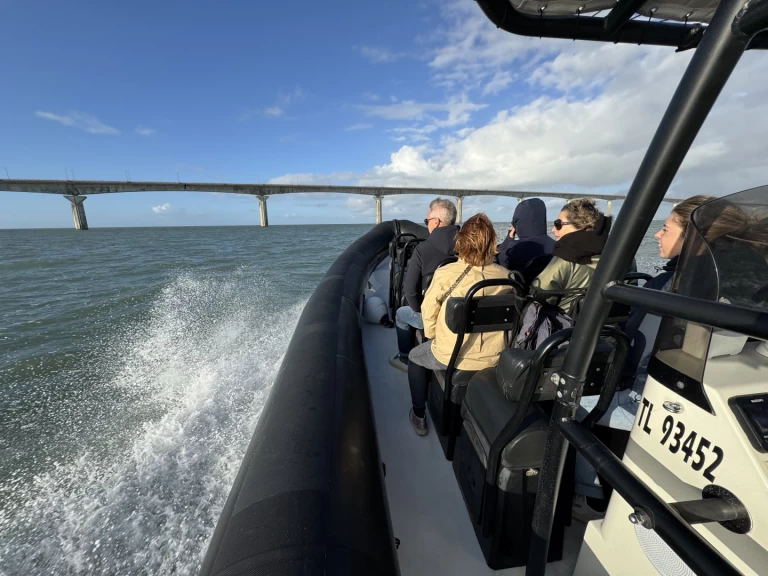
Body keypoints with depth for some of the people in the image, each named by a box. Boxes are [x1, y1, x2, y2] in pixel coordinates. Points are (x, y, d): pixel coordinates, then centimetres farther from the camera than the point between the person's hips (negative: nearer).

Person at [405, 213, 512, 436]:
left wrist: (433, 336, 11)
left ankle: (419, 415, 34)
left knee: (415, 357, 26)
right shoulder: (506, 276, -8)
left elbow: (428, 313, -8)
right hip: (493, 357, 5)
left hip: (452, 357, -4)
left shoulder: (445, 273, -20)